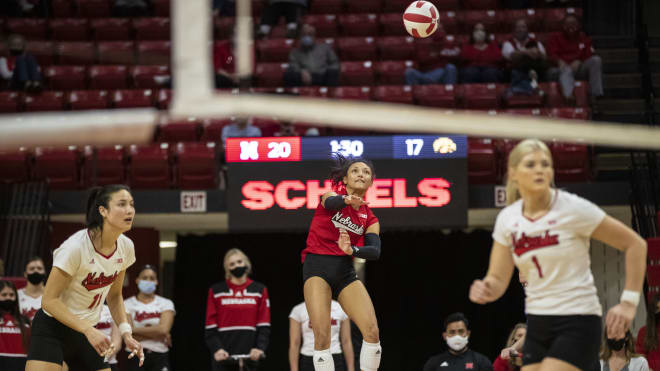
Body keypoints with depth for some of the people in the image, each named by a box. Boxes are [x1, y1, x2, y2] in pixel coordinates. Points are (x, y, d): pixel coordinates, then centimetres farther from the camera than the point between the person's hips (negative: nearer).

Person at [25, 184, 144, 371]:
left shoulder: (126, 247, -2)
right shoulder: (76, 246, -23)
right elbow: (49, 300, -21)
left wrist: (125, 333, 0)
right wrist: (89, 330, -27)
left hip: (86, 332, 7)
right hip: (52, 329, -7)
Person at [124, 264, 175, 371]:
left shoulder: (166, 303, 6)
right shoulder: (128, 304, 3)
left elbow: (163, 329, -11)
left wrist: (136, 330, -8)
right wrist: (157, 335, -8)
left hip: (159, 356, 1)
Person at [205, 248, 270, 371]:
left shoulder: (260, 290, 10)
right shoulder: (216, 291, 8)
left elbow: (264, 326, 3)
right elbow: (210, 327, 3)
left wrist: (260, 347, -13)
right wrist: (216, 348, -13)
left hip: (249, 355, 1)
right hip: (223, 355, 0)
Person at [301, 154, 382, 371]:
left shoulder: (369, 219, 12)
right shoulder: (332, 194, 1)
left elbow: (375, 251, -5)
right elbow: (330, 202, -25)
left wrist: (352, 250, -27)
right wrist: (347, 200, -49)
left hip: (345, 271, 4)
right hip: (317, 266, -4)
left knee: (372, 331, -12)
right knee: (322, 336, -17)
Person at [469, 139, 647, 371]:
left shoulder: (574, 208, -12)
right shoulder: (507, 219, 3)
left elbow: (635, 244, -5)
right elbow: (498, 279, 6)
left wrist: (629, 302, -10)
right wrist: (486, 289, -19)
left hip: (577, 322, -6)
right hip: (537, 324, 6)